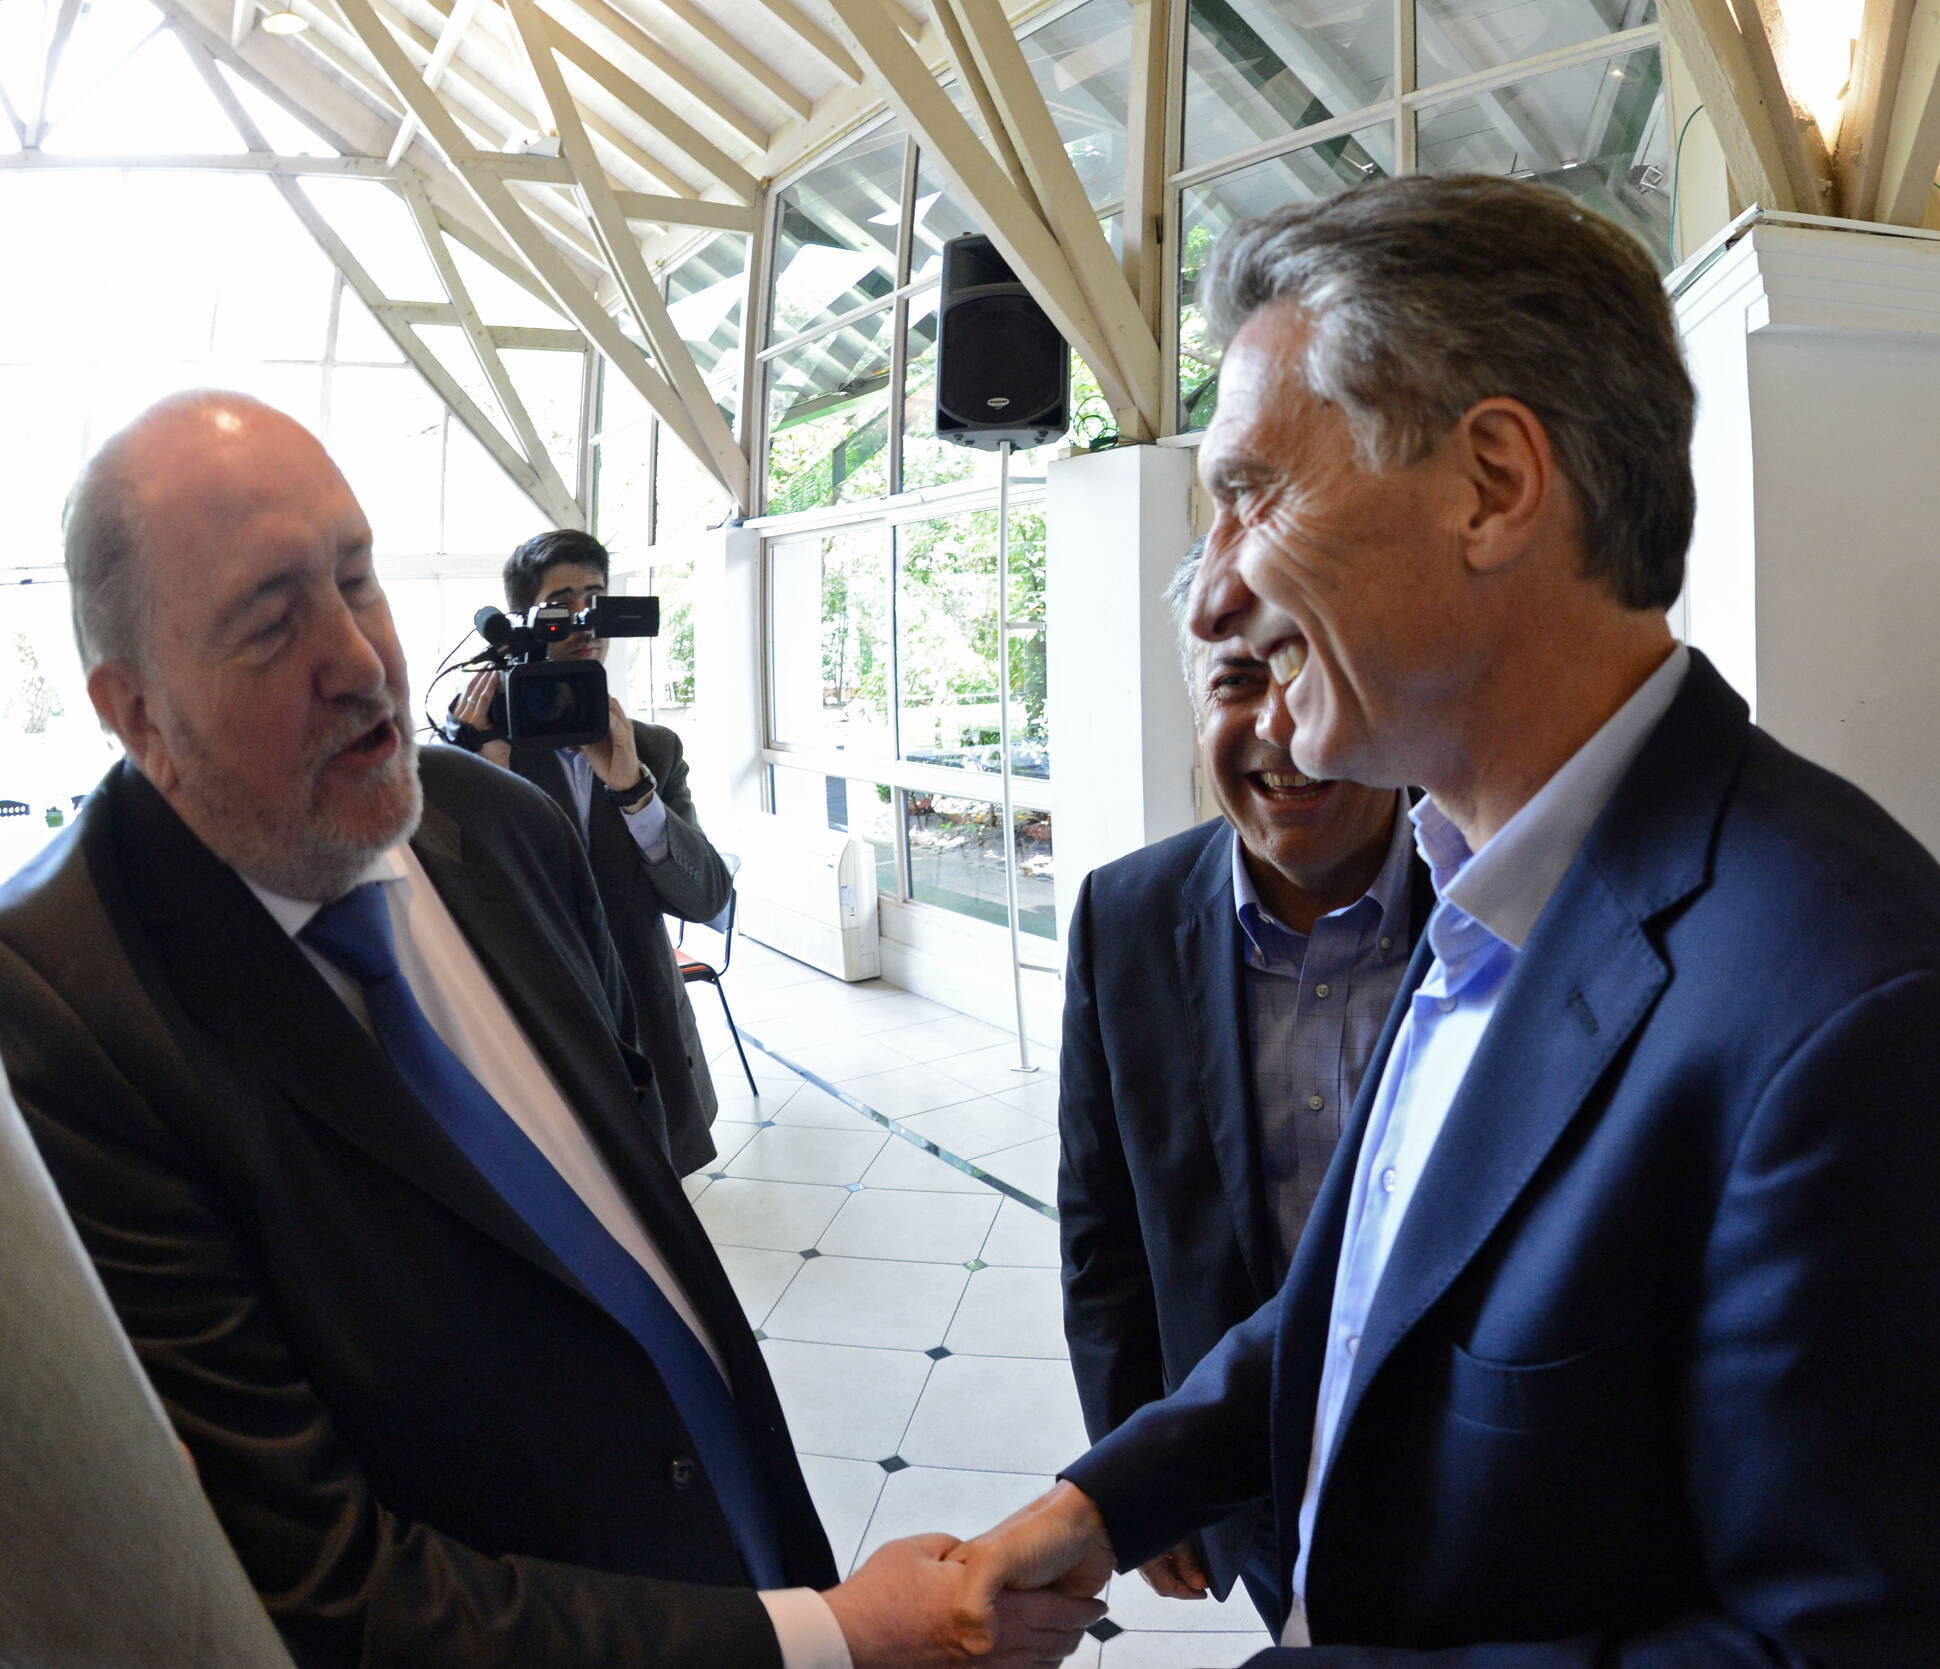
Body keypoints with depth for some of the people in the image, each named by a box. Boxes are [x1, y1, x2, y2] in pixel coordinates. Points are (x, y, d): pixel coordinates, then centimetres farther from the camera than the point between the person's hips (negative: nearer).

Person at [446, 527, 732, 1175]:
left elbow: (708, 897, -5)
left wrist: (631, 784, -17)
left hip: (647, 1047, 4)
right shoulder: (473, 742, -6)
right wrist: (484, 766, -23)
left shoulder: (654, 749, 5)